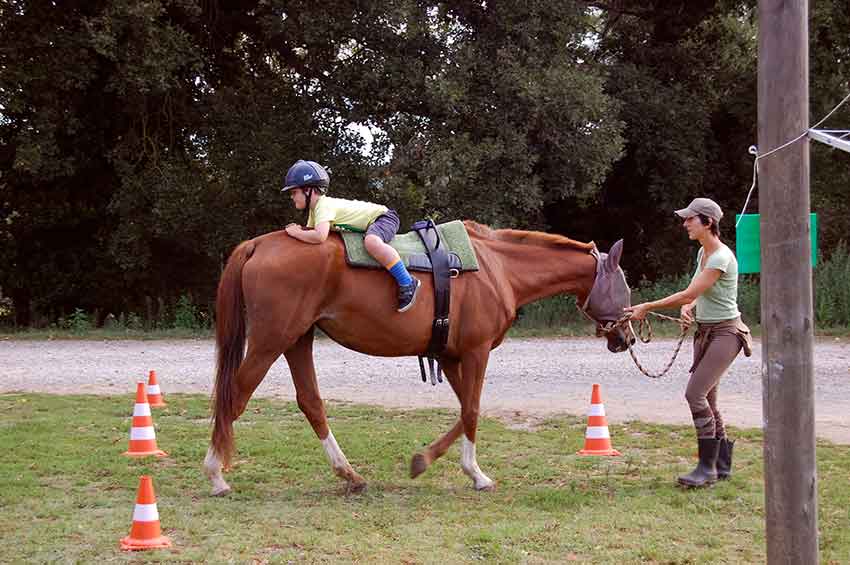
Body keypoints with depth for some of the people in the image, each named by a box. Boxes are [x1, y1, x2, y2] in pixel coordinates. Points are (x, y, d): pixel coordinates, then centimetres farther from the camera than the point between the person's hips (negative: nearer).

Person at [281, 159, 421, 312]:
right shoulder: (314, 209, 5)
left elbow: (319, 236, -42)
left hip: (383, 216, -11)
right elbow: (312, 231, 10)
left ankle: (408, 283, -33)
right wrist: (299, 230, -9)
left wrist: (296, 233, -27)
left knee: (371, 242, -38)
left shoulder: (323, 206, -27)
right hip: (367, 222, 11)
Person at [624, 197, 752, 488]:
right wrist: (688, 308, -5)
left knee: (695, 393, -17)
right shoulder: (703, 252, 9)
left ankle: (707, 466, -11)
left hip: (725, 333, -10)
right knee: (706, 399, 10)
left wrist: (647, 307, -16)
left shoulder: (721, 257, -21)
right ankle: (722, 464, 20)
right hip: (705, 331, 10)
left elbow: (688, 294, -22)